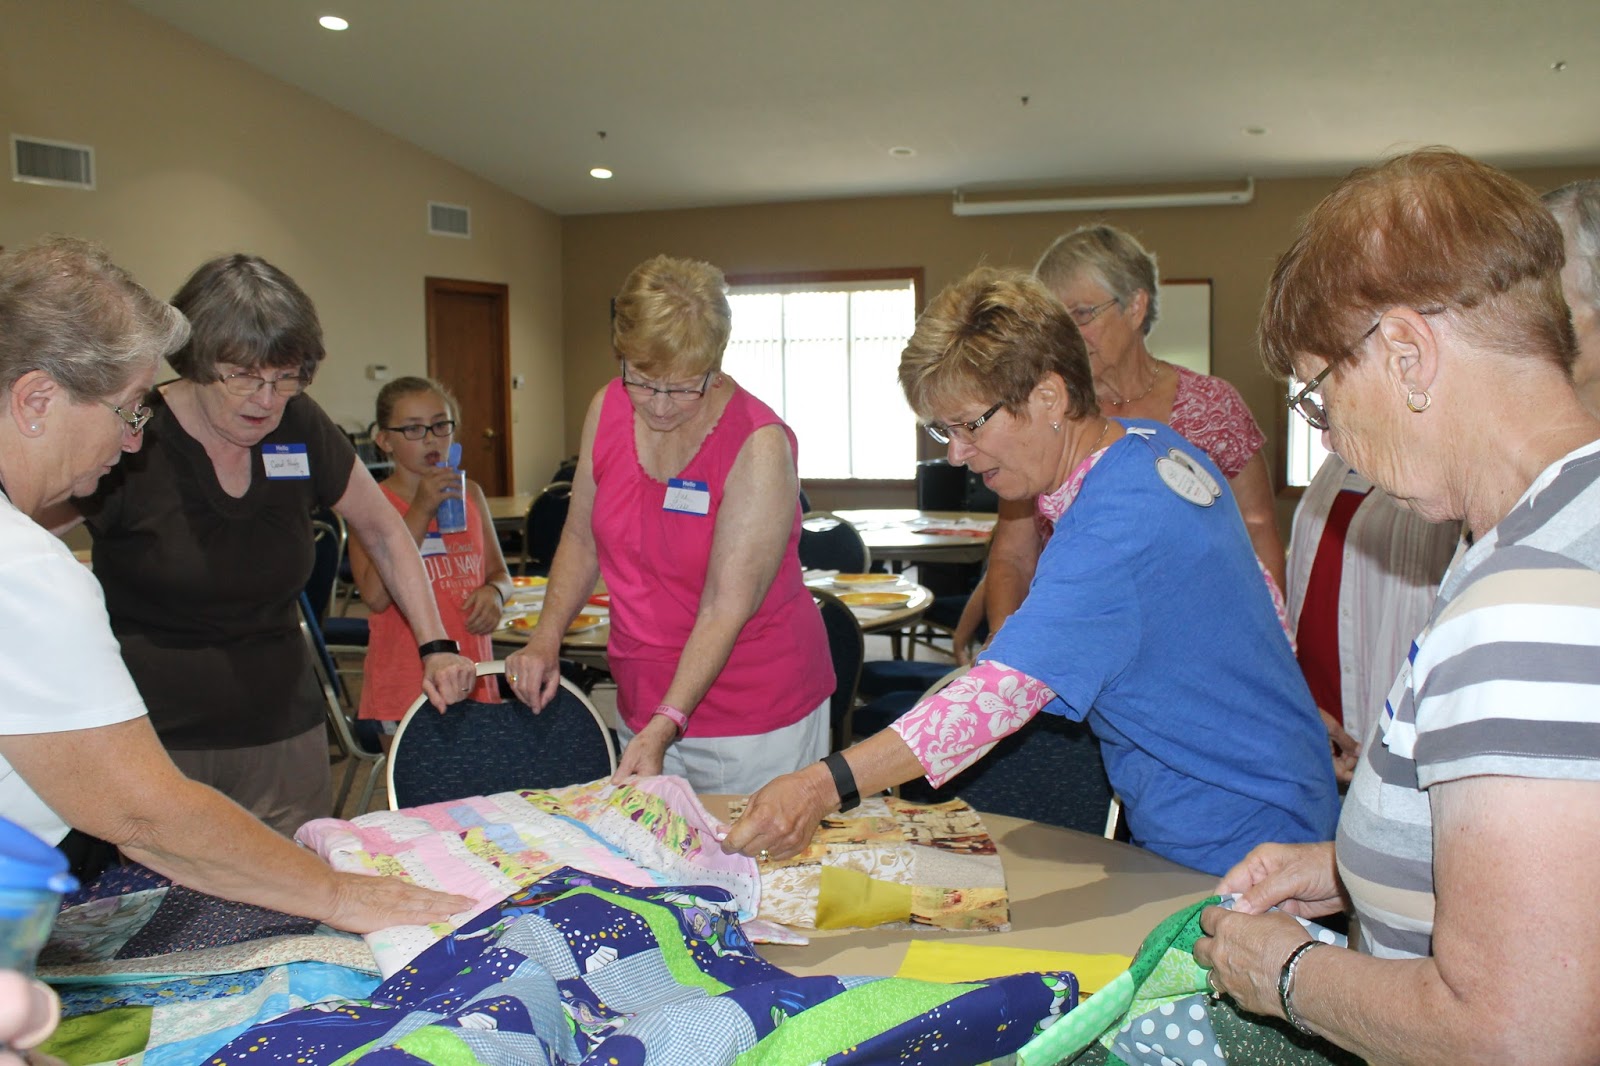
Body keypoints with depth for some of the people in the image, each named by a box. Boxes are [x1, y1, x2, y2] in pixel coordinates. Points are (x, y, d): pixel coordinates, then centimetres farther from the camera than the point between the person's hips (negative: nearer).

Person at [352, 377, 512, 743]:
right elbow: (376, 595, -19)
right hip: (406, 683, -4)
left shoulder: (469, 494, 9)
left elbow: (499, 571, 18)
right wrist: (420, 511, -20)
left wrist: (494, 591, -6)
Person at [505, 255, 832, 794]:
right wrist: (546, 638, -2)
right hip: (645, 704, 5)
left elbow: (727, 609, -23)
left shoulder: (760, 445, -20)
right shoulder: (608, 409, -2)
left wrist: (665, 727, -29)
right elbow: (582, 538, 11)